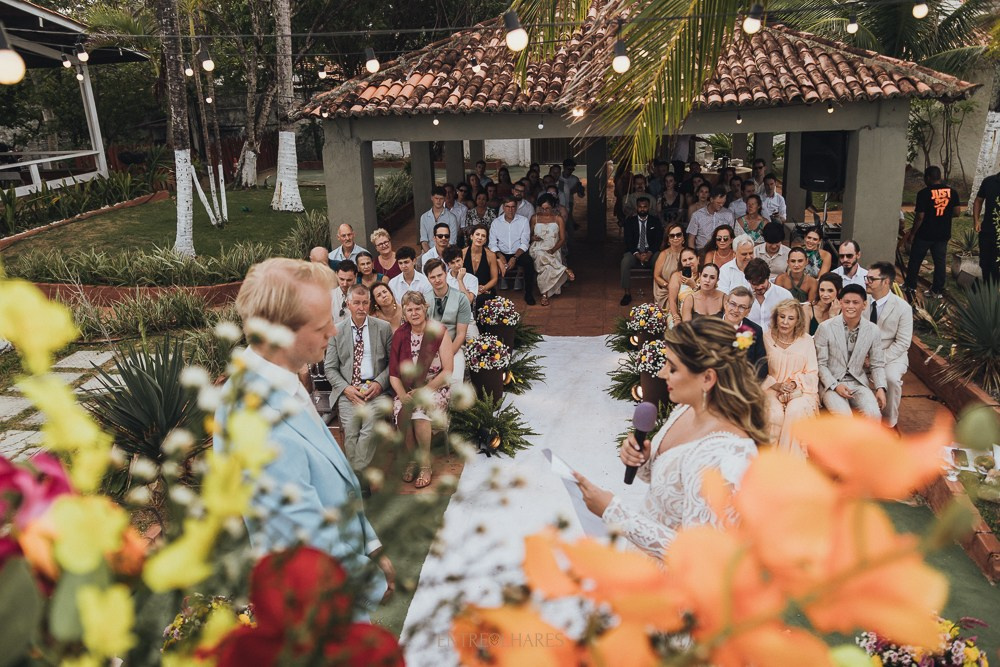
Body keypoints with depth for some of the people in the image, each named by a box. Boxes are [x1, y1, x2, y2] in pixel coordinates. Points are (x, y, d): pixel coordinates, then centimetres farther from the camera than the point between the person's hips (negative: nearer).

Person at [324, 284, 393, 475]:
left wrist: (380, 383, -9)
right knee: (351, 433, -18)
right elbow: (330, 368, 10)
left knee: (370, 431, -24)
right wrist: (346, 388, -7)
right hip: (348, 390, 1)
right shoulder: (337, 331, 10)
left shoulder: (384, 328, 9)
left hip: (375, 388, -1)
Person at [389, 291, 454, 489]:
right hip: (407, 389, 3)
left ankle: (425, 464, -11)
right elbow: (394, 374, 3)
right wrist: (403, 394, -16)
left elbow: (447, 371, -9)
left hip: (435, 387, -3)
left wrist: (424, 391, -18)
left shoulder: (439, 332, -7)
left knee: (419, 412, -32)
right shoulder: (400, 335, 3)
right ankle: (413, 459, -3)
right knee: (401, 411, -27)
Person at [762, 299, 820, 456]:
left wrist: (795, 384, -13)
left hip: (801, 390, 0)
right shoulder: (767, 338, 1)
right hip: (772, 389, 0)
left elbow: (812, 373, 5)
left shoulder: (806, 340, 4)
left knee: (795, 411, -32)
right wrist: (776, 385, -14)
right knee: (775, 414, -31)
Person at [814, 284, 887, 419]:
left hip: (858, 383, 3)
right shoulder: (825, 327, -8)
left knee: (874, 414, -23)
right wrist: (835, 385, -17)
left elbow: (877, 364, 9)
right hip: (831, 383, -3)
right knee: (844, 416, -29)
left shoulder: (873, 330, 2)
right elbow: (820, 363, -5)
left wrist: (880, 388, -7)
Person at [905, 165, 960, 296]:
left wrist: (912, 233, -7)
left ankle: (910, 285, 22)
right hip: (943, 234, 4)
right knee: (940, 261, 10)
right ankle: (938, 290, 13)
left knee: (915, 260, 12)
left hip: (925, 234, -4)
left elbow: (920, 217, -16)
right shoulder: (952, 191, -1)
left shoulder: (924, 193, -15)